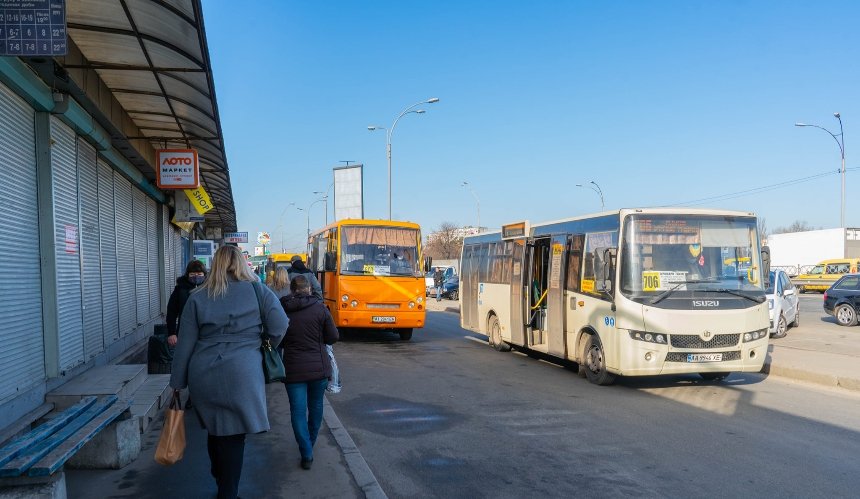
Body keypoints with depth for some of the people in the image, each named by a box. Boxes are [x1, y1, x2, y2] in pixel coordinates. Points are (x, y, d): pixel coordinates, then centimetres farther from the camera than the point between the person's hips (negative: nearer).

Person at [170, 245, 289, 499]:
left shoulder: (198, 297, 6)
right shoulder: (257, 291, 0)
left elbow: (185, 343, 7)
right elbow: (280, 328, -6)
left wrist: (178, 382, 14)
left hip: (204, 376, 3)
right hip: (242, 374, -3)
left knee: (215, 429, 21)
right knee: (233, 435, 5)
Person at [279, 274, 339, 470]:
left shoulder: (282, 310, -6)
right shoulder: (319, 308, -9)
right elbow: (333, 337, -5)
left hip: (293, 368, -1)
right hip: (319, 367, 1)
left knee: (298, 411, 6)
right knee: (316, 406, 20)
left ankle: (307, 454, 1)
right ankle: (310, 443, 37)